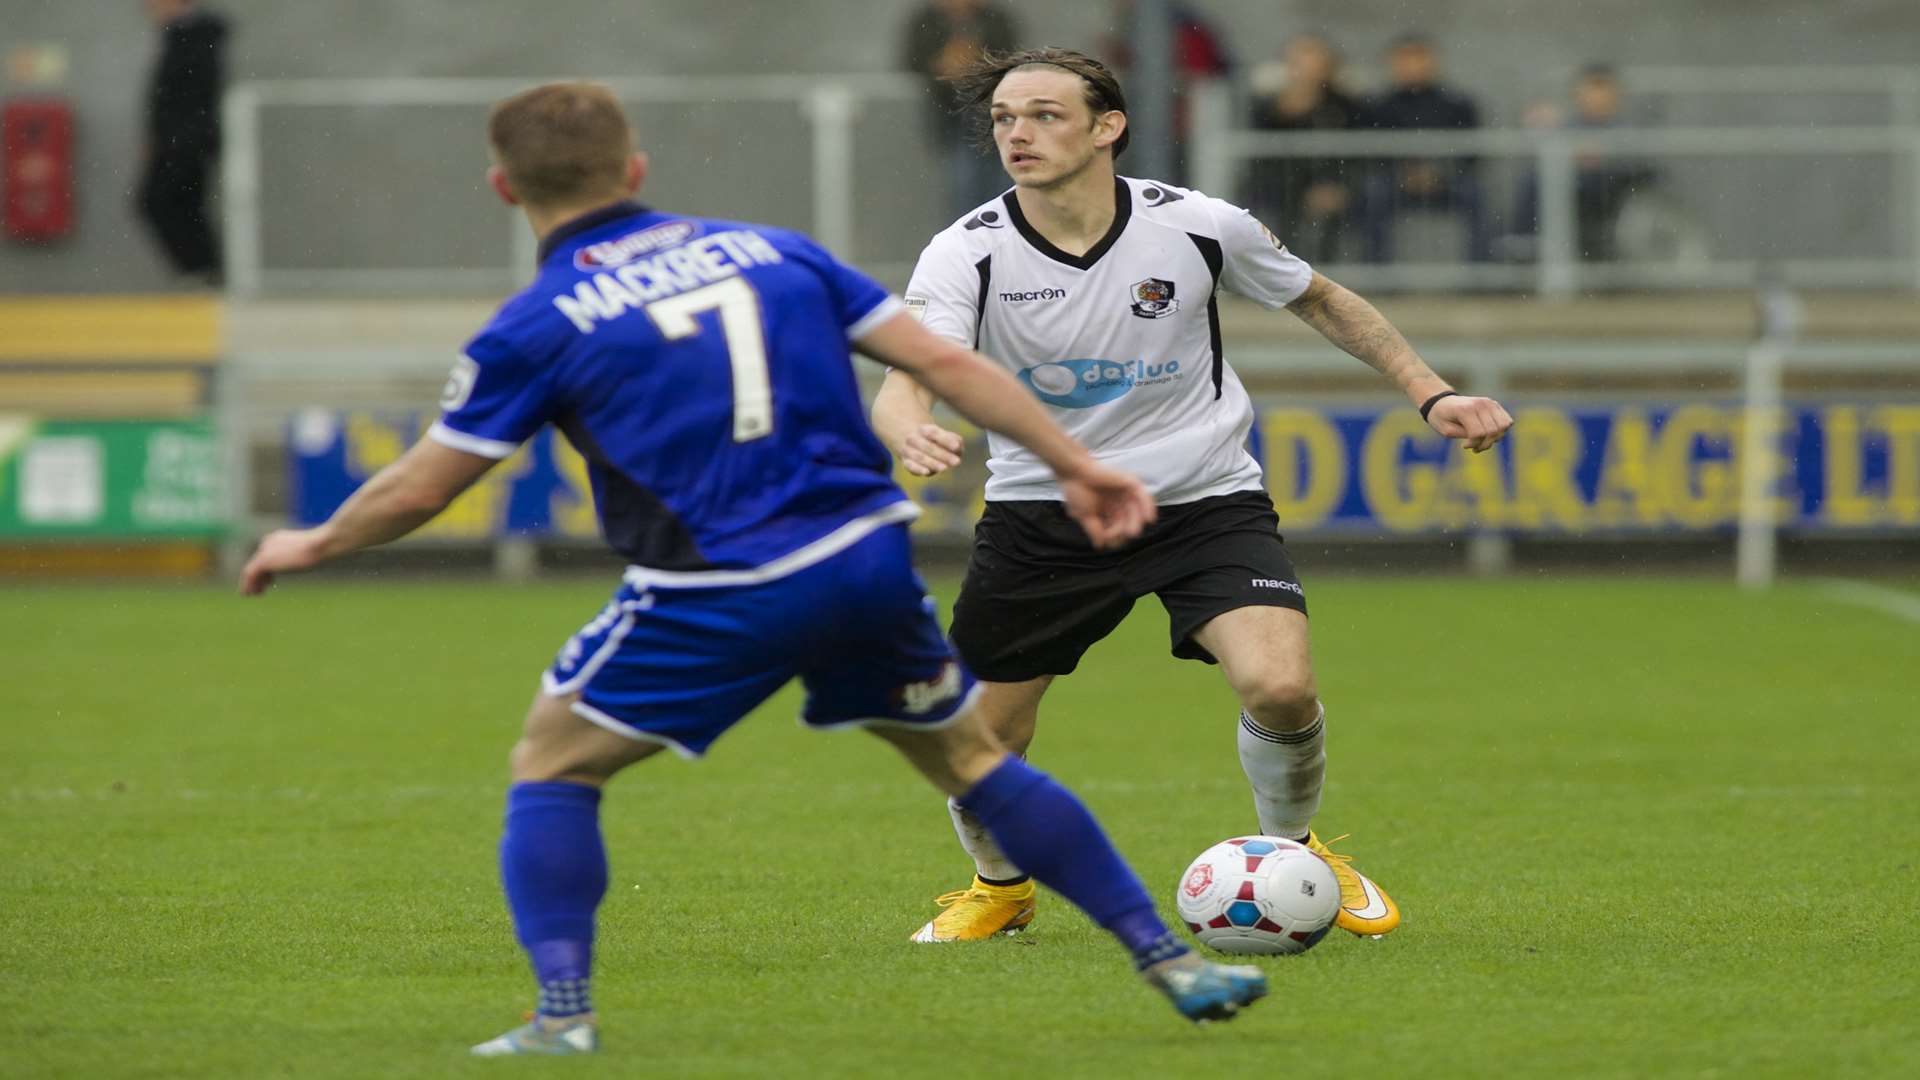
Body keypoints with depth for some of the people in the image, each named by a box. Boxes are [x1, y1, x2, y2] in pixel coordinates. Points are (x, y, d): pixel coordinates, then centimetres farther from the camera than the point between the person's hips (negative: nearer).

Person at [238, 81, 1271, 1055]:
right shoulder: (771, 251, 12)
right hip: (868, 562, 4)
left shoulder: (535, 328, 0)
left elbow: (414, 491, 6)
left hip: (719, 597, -4)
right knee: (972, 758, 22)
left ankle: (562, 1013, -1)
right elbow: (942, 360, 9)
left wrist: (310, 545, 25)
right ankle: (1172, 964, 21)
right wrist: (1074, 465, 15)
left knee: (551, 763, 14)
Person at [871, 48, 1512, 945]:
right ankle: (1001, 885, 37)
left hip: (1206, 499, -1)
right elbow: (905, 381, -28)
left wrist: (1430, 393, 5)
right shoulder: (967, 254, -13)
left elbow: (1319, 301, 9)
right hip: (1041, 512, 1)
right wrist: (910, 435, -52)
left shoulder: (1197, 226, -10)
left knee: (1279, 687, -23)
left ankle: (1291, 852, 11)